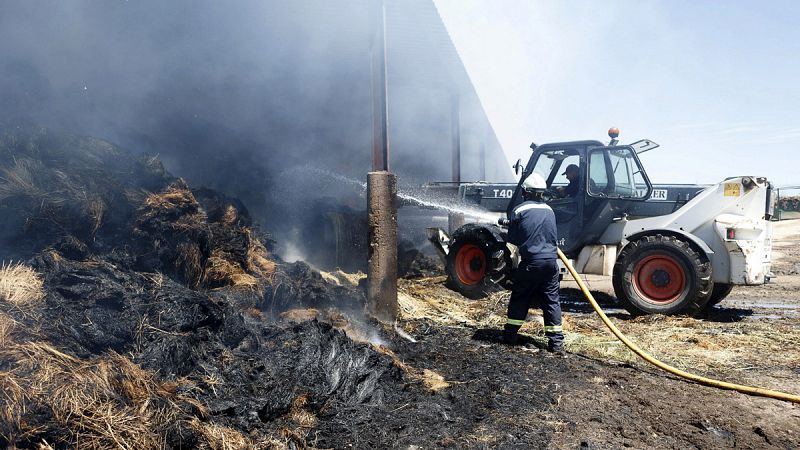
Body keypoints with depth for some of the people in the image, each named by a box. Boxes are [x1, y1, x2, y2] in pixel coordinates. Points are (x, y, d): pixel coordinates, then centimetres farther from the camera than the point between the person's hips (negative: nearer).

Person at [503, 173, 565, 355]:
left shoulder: (519, 210, -5)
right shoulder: (549, 210, 9)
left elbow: (512, 239, 2)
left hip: (530, 262, -3)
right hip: (551, 260, 4)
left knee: (519, 299, 11)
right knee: (552, 301, 8)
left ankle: (510, 334, 20)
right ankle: (556, 342, 8)